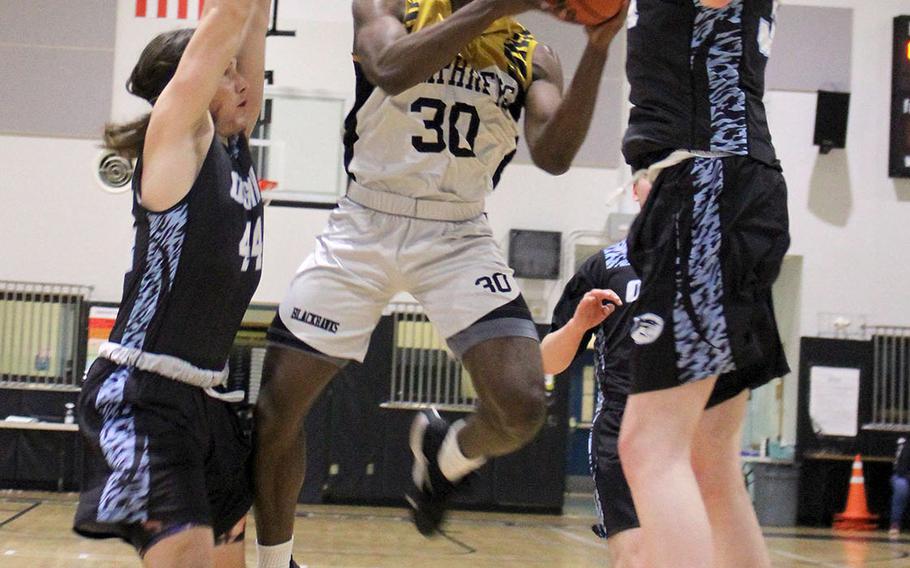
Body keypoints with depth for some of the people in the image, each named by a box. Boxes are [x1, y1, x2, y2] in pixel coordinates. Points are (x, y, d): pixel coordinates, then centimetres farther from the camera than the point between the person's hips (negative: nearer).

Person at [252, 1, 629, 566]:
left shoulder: (531, 57, 1)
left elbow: (553, 154, -15)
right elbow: (391, 69, -28)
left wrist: (598, 50, -25)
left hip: (458, 239, 1)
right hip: (365, 226, -1)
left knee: (523, 408, -17)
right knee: (276, 408, -2)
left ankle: (444, 454, 18)